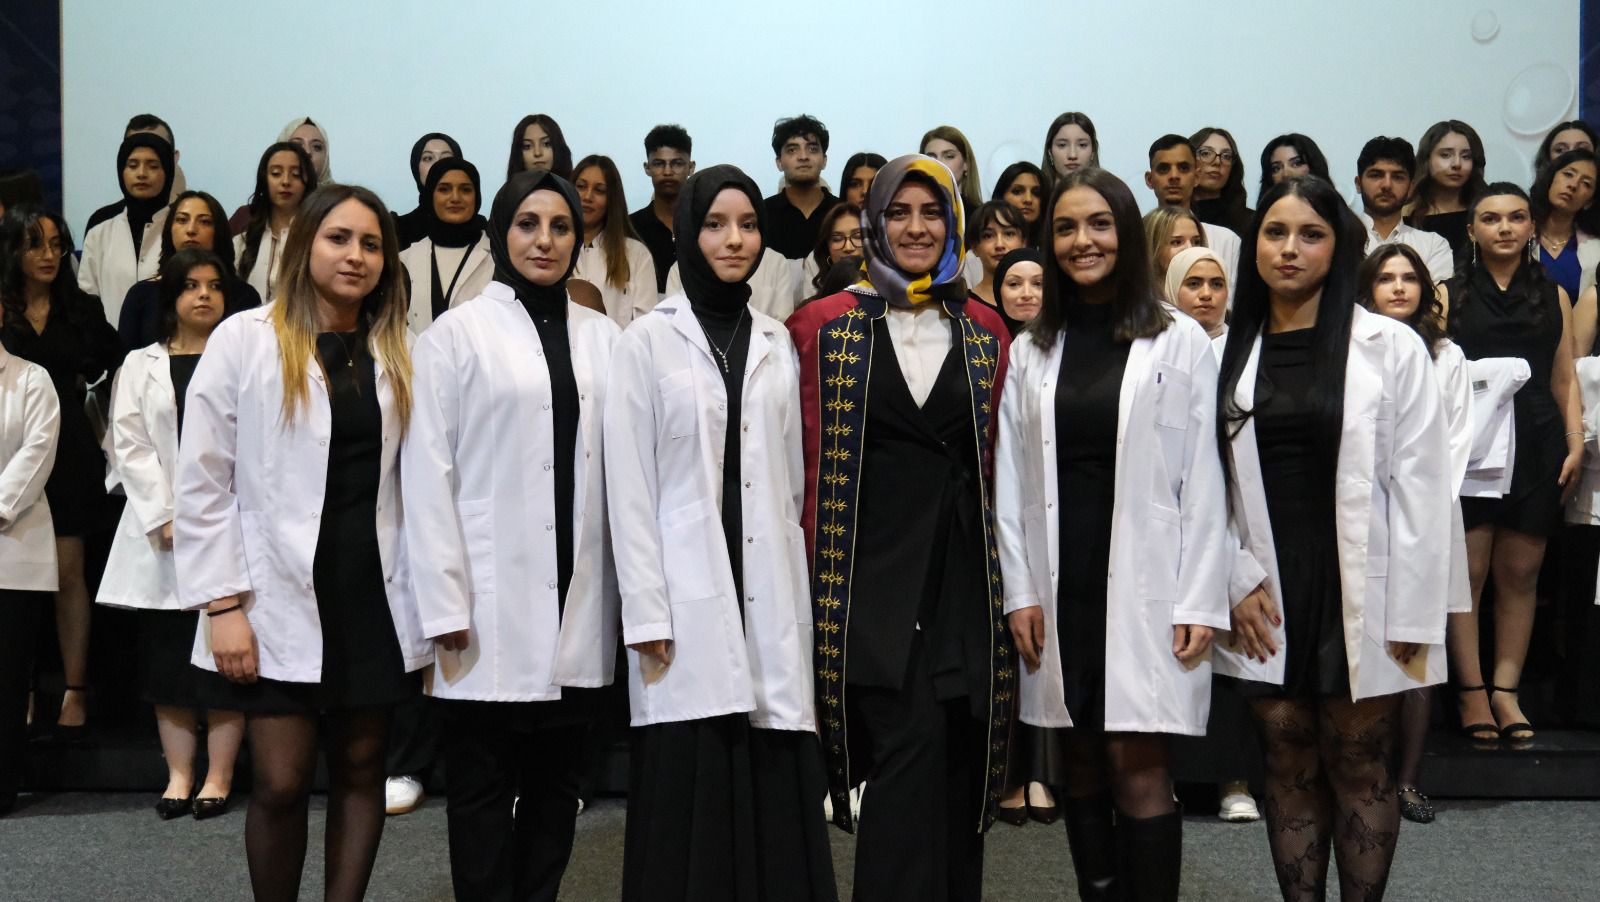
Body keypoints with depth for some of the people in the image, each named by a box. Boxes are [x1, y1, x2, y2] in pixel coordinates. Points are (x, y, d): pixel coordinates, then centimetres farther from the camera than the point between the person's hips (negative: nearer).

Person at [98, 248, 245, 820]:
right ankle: (179, 774, 11)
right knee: (167, 654, 4)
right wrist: (167, 518, -9)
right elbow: (130, 446, 4)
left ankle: (218, 775, 3)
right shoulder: (140, 366, 13)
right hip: (160, 530, 2)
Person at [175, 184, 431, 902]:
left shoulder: (398, 352, 9)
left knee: (361, 769, 8)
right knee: (280, 784, -1)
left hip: (374, 597, 3)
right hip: (279, 599, -3)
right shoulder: (244, 339, -2)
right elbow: (203, 486, -4)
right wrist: (222, 604, -10)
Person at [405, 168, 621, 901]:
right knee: (483, 786, 6)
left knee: (555, 780, 12)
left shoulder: (603, 338, 9)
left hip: (578, 596, 4)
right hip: (491, 597, -3)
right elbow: (427, 471, -6)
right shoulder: (457, 333, -2)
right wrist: (443, 603, -11)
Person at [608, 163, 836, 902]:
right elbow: (630, 486, -5)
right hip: (688, 597, -3)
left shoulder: (776, 343, 11)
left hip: (769, 593, 4)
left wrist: (802, 584, 7)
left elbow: (792, 476, 12)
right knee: (691, 791, 0)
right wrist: (646, 613, -11)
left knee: (773, 786, 5)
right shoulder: (649, 340, -1)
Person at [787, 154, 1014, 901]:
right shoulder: (826, 326, 1)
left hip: (962, 570, 3)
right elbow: (809, 463, 0)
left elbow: (994, 461, 11)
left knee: (960, 758, 9)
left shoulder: (986, 332, 9)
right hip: (872, 568, -3)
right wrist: (811, 580, -5)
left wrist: (1008, 581, 7)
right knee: (909, 751, -11)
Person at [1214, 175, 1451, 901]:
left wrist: (1412, 617, -9)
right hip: (1268, 601, 3)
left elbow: (1419, 489, -6)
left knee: (1360, 774, 7)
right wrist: (1239, 580, -4)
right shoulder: (1230, 353, 6)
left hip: (1357, 596, -2)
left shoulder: (1391, 348, -3)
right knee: (1290, 773, 11)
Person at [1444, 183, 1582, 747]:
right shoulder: (1450, 295, 7)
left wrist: (1575, 444, 2)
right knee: (1468, 571, -4)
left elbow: (1565, 378, 12)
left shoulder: (1553, 296, 14)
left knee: (1520, 573, 4)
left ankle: (1505, 690, 11)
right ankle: (1471, 692, 4)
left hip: (1536, 447, 3)